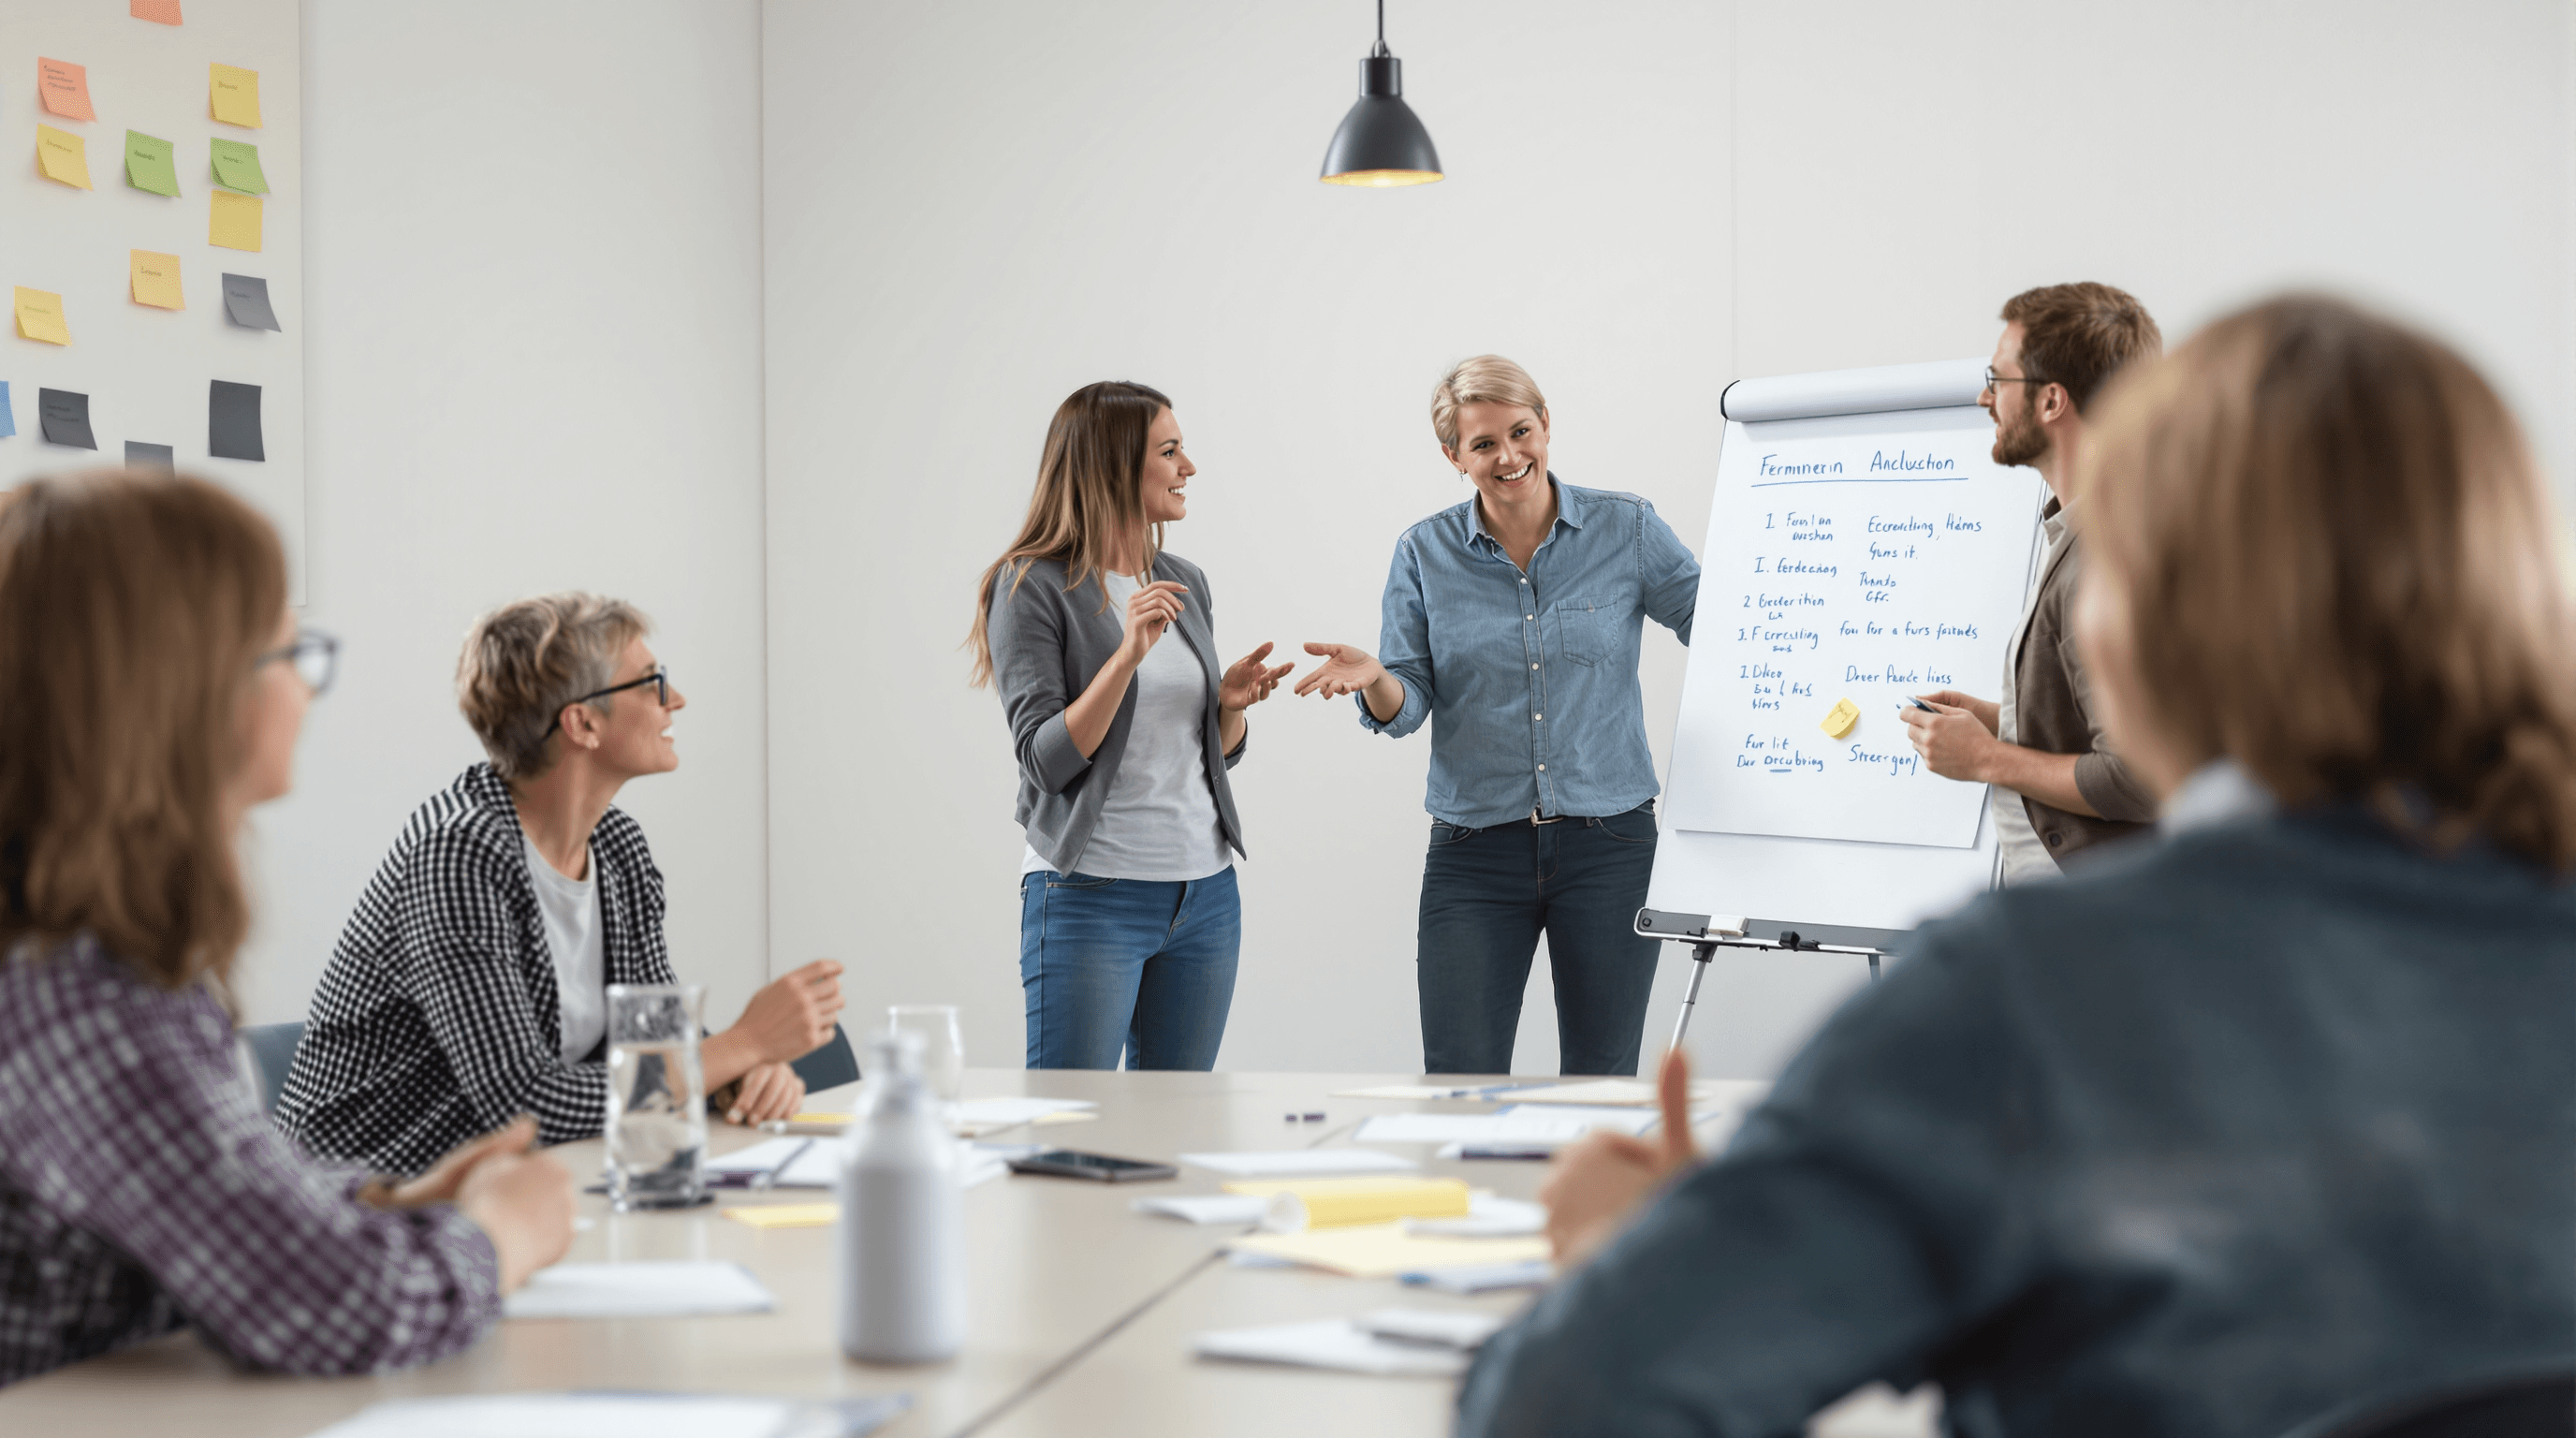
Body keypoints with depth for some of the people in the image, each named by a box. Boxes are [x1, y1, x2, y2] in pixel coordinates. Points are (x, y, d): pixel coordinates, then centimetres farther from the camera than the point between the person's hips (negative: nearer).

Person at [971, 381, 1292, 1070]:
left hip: (1206, 890, 6)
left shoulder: (1186, 584, 12)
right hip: (1090, 896, -6)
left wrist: (1231, 703, -2)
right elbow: (1045, 760, -14)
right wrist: (1128, 655, -23)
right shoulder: (1033, 587, -7)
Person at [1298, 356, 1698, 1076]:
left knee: (1601, 1091, 6)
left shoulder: (1626, 530, 1)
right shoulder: (1425, 554, 3)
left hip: (1608, 845, 0)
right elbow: (1407, 707, 1)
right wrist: (1372, 679, -20)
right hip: (1478, 854, 0)